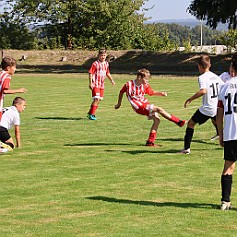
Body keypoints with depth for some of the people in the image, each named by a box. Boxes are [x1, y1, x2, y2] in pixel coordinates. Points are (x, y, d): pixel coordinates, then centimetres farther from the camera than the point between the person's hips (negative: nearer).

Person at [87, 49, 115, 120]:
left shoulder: (106, 64, 9)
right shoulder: (95, 64, -12)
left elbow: (107, 73, 24)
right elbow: (90, 73, -14)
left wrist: (111, 80, 19)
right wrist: (90, 83, -19)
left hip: (102, 84, 7)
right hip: (95, 84, -7)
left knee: (99, 99, 12)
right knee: (96, 99, -15)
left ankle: (90, 112, 26)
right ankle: (91, 114, -10)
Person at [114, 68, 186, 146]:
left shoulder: (145, 85, 1)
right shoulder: (129, 84, -13)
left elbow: (151, 92, 18)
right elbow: (121, 92, 3)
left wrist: (161, 93, 1)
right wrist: (119, 104, 12)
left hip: (145, 104, 7)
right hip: (139, 107, -7)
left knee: (156, 119, -4)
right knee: (159, 109, -18)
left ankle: (150, 142, 4)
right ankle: (178, 122, -11)